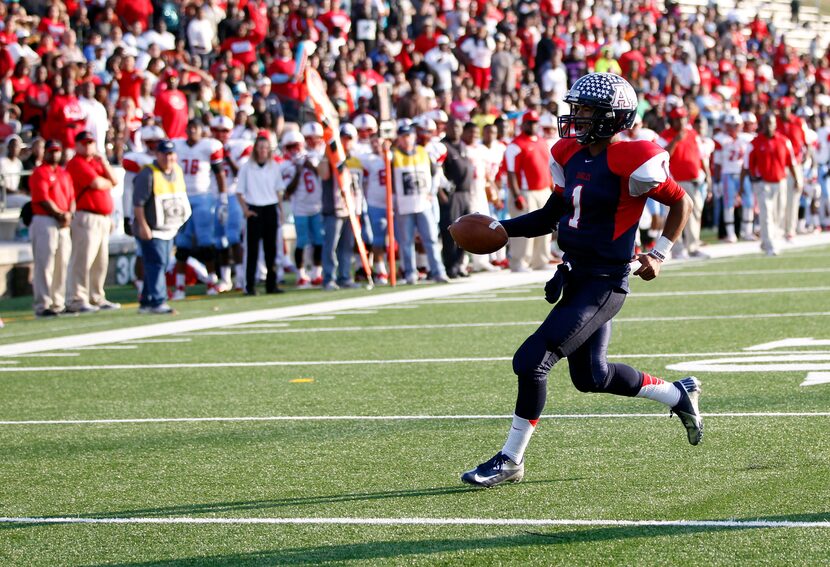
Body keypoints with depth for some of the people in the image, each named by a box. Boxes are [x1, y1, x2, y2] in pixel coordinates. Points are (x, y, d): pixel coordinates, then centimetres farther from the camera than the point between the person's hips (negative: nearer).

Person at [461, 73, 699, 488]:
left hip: (604, 284, -9)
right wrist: (499, 229, 5)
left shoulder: (628, 162, -16)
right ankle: (678, 394, 40)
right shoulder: (572, 157, 8)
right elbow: (551, 216, 16)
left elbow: (681, 203, -5)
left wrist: (659, 255, -7)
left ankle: (511, 460, 0)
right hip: (577, 277, 9)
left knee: (532, 361, -12)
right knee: (591, 376, 20)